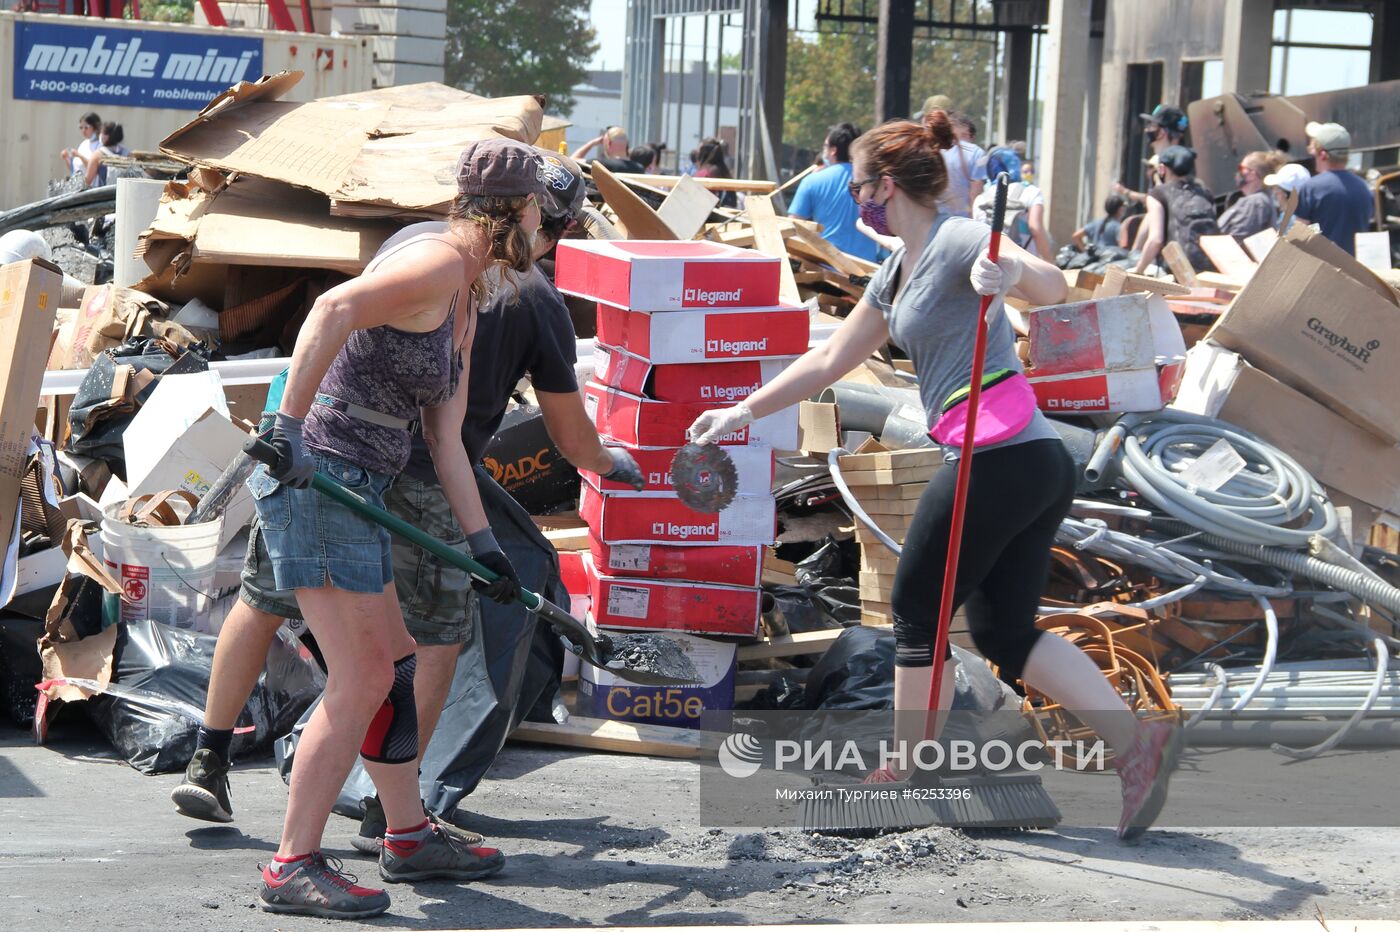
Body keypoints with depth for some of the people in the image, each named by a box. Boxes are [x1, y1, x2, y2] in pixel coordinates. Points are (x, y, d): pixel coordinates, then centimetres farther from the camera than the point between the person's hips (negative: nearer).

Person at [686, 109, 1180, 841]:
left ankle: (908, 770, 17)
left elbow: (1053, 287, -27)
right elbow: (830, 359, 27)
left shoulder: (957, 240, -10)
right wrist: (742, 412, 27)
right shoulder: (899, 271, 19)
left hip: (1000, 463, -10)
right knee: (1005, 633, 9)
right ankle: (1136, 740, 0)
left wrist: (1013, 272, -48)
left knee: (917, 612, 5)